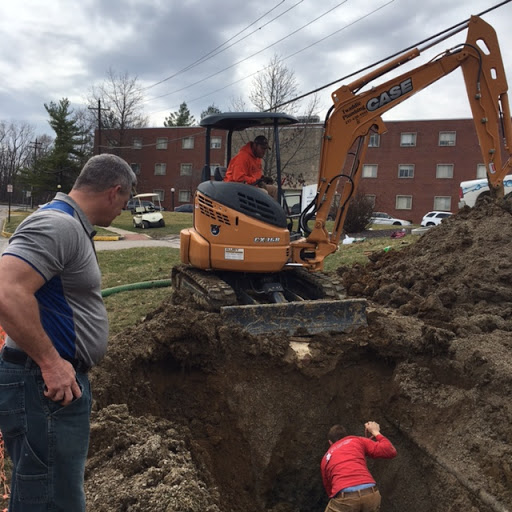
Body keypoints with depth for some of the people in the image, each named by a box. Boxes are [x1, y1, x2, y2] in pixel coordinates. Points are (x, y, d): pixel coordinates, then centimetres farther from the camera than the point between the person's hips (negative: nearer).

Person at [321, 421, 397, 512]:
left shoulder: (325, 459, 27)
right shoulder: (357, 441, 22)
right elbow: (391, 452, 15)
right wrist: (375, 432, 30)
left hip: (344, 499, -1)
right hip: (370, 495, 2)